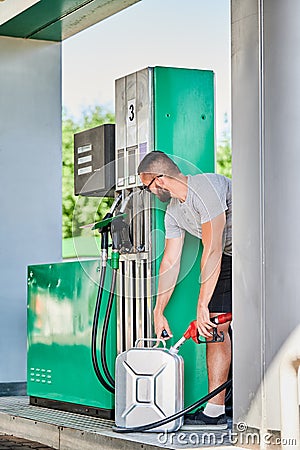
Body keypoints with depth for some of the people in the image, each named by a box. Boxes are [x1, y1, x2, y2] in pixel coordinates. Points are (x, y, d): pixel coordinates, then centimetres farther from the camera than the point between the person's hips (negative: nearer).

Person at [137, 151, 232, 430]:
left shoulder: (206, 188, -22)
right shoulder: (173, 212, 7)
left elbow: (212, 251, -24)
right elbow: (170, 262, 13)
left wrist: (202, 306, -23)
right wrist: (158, 311, 14)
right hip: (230, 258, 9)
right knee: (215, 325, -2)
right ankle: (215, 410, -3)